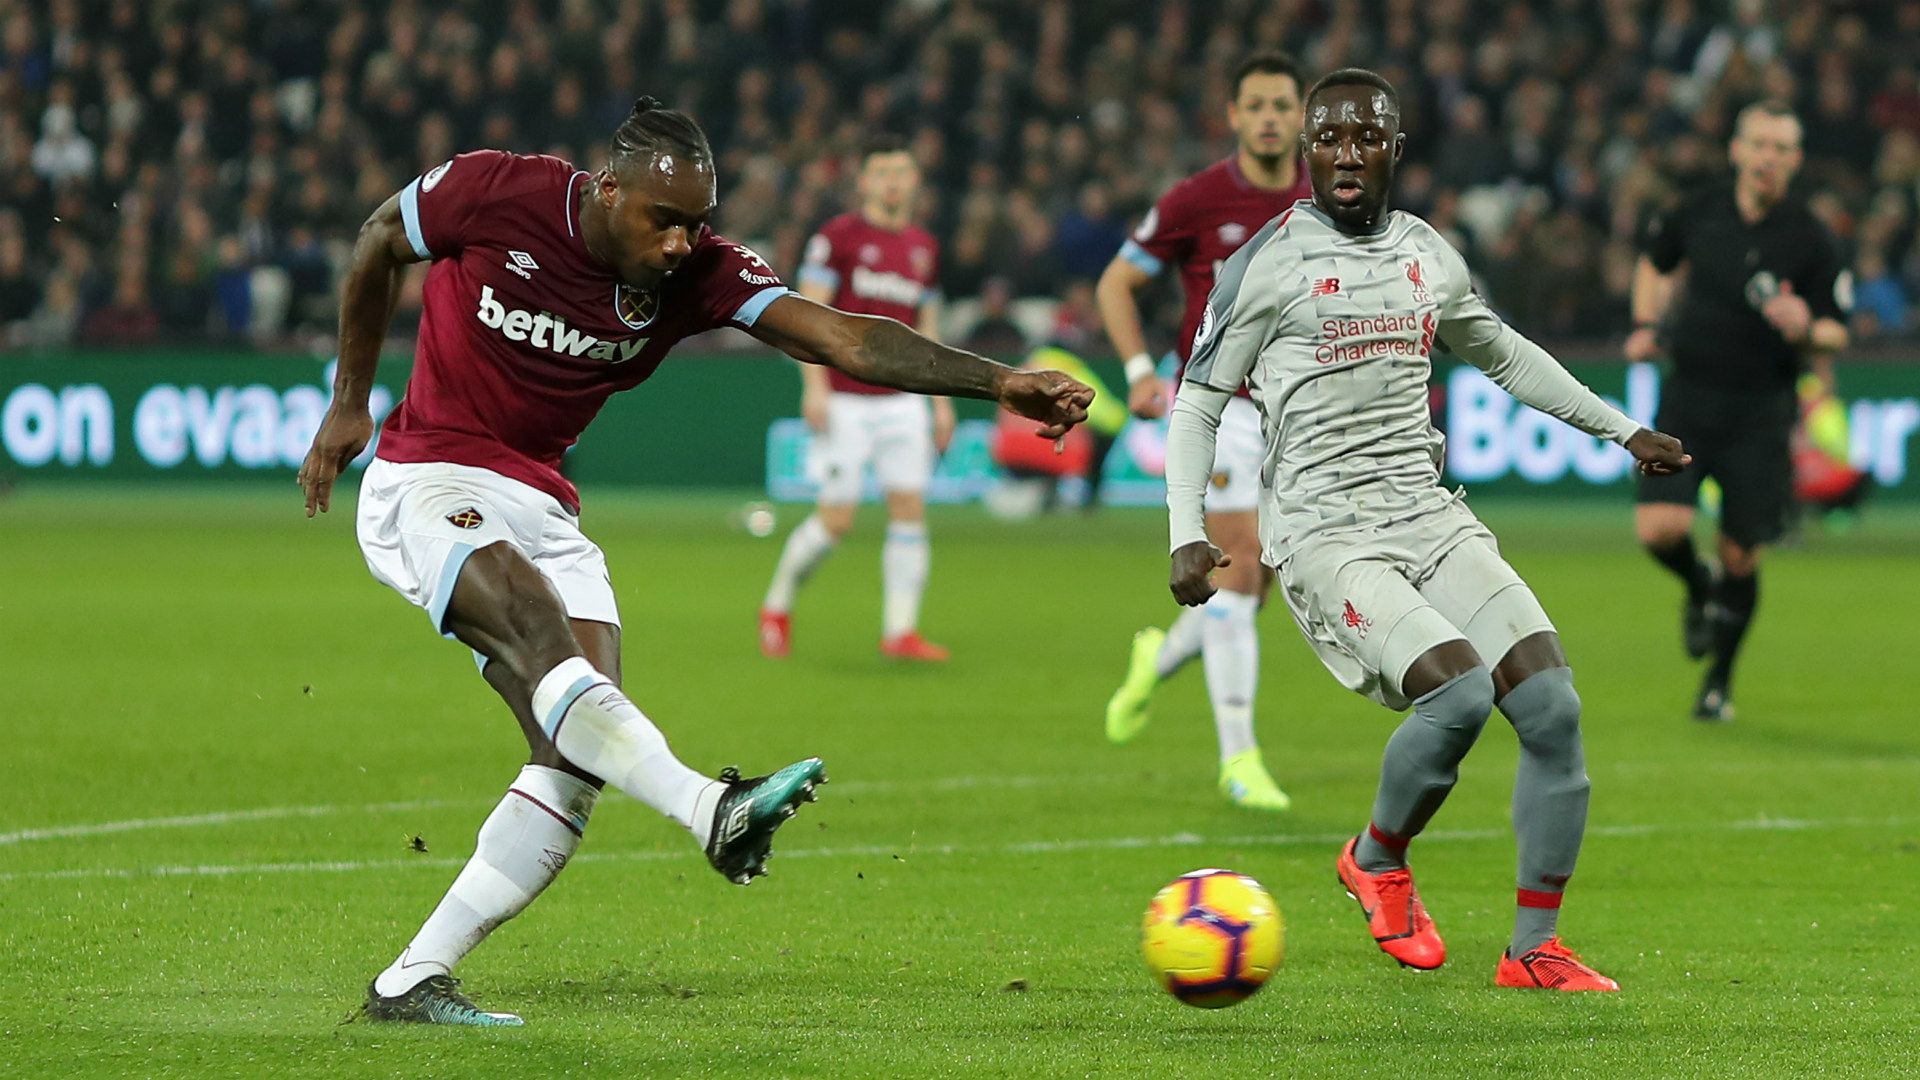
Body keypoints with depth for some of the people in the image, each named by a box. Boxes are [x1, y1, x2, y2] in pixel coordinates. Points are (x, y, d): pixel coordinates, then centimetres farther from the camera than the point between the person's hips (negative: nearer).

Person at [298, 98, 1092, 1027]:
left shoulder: (697, 273, -8)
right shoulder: (497, 193, -16)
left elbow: (840, 338, -18)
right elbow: (379, 243, 4)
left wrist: (999, 383, -30)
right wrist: (349, 403, 10)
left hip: (540, 504, 5)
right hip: (424, 486, -5)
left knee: (575, 750, -11)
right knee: (540, 626, -33)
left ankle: (411, 981, -9)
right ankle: (713, 811, -50)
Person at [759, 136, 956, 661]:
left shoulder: (924, 247, 13)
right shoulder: (838, 237, -4)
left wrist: (941, 399, 17)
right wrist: (815, 385, -17)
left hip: (902, 398, 5)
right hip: (844, 401, -5)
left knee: (909, 510, -5)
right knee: (835, 519, -7)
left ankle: (900, 631, -3)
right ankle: (777, 606, 16)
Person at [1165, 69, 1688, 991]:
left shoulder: (1430, 256, 15)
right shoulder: (1267, 264, -2)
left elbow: (1505, 357, 32)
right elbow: (1197, 402, 3)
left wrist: (1623, 430, 32)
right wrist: (1186, 534, -10)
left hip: (1431, 517, 6)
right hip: (1324, 535, -6)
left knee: (1553, 705, -12)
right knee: (1460, 687, -27)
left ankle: (1533, 950, -1)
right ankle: (1377, 861, 3)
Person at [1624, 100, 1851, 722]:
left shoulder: (1810, 240, -7)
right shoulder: (1700, 214, 0)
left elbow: (1837, 333, -1)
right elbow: (1656, 261, 22)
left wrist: (1807, 329, -23)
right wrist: (1648, 326, 8)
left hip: (1760, 410, -1)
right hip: (1688, 396, 1)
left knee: (1740, 556, 1)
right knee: (1659, 529, -17)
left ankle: (1719, 683, 22)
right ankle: (1698, 589, 20)